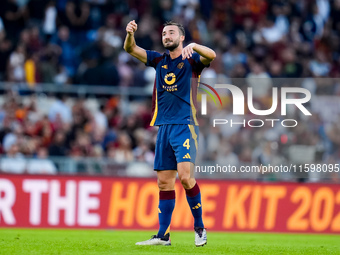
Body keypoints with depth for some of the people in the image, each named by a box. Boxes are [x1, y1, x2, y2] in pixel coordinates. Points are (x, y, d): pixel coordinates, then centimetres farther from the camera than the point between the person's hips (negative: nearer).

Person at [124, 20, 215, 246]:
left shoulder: (191, 60, 1)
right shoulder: (159, 60, 14)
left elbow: (211, 55, -18)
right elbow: (131, 49, 6)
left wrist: (193, 46, -37)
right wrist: (130, 34, -16)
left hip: (185, 125, -5)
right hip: (163, 126, 5)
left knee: (185, 175, -18)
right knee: (164, 181, 4)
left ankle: (200, 228, -5)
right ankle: (163, 235, 7)